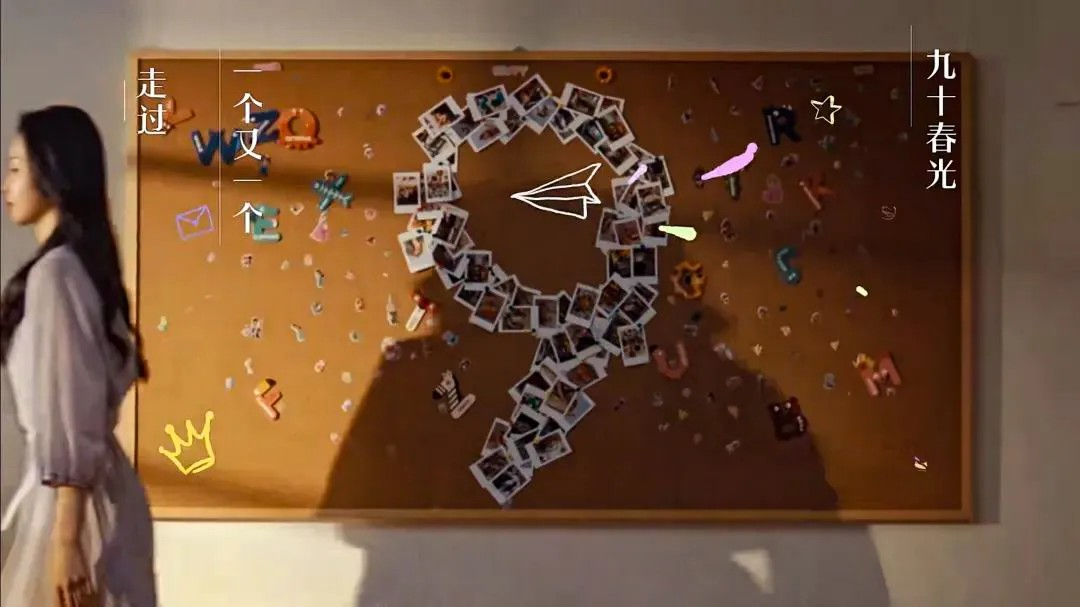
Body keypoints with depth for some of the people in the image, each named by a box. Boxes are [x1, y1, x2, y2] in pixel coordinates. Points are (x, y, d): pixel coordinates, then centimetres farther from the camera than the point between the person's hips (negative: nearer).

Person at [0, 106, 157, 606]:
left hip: (75, 502, -9)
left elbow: (72, 416, -21)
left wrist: (66, 542, -21)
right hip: (88, 493, 9)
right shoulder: (81, 264, 11)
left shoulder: (54, 273, -17)